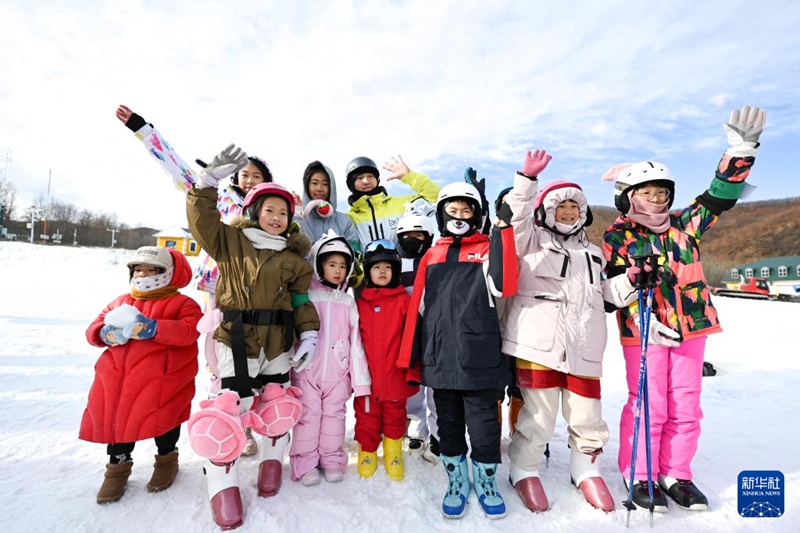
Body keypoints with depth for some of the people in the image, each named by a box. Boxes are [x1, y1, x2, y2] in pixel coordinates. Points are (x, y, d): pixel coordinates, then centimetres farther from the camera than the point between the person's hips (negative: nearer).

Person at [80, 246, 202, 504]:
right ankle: (118, 465, 36)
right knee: (115, 418, 12)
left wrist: (152, 328, -29)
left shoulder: (182, 303, -3)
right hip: (117, 377, 5)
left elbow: (188, 331, -20)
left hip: (162, 379, -5)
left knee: (163, 420, 8)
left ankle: (166, 459, 35)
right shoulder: (120, 302, 17)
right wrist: (106, 333, -12)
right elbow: (94, 328, 13)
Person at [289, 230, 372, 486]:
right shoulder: (305, 297, -2)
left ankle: (332, 460, 29)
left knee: (334, 415, 12)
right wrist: (289, 365, -3)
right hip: (307, 371, -2)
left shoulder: (348, 302, 5)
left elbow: (355, 342, 3)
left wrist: (360, 379, 1)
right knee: (308, 416, 5)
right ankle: (305, 464, 22)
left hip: (338, 373, 2)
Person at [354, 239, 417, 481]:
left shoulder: (404, 300, -5)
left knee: (395, 416, 16)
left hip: (395, 375, -1)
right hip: (367, 375, 1)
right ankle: (367, 453, 34)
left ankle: (393, 455, 35)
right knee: (366, 417, 14)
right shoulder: (360, 302, 1)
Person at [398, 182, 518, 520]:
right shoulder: (431, 257, 9)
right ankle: (456, 482, 36)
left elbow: (504, 286, -19)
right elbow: (417, 308, 9)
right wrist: (410, 358, 8)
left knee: (483, 428, 9)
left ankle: (486, 482, 33)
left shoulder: (486, 250, 1)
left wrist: (503, 233, -18)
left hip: (479, 360, -3)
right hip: (440, 361, 3)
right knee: (449, 427, 16)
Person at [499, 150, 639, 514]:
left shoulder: (593, 253, 25)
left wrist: (632, 279, 7)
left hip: (583, 350, 5)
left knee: (587, 416, 9)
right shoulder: (533, 241, 9)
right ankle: (524, 470, 23)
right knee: (539, 415, -1)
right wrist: (527, 181, -19)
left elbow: (610, 293, 25)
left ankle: (585, 469, 36)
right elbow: (515, 219, -10)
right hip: (538, 345, -4)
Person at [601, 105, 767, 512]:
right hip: (643, 330, -4)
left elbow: (719, 197, 5)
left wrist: (740, 152, -10)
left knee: (685, 406, 10)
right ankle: (638, 476, 17)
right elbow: (615, 286, -8)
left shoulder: (684, 225, 10)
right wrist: (642, 318, -20)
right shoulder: (617, 236, -2)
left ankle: (676, 475, 26)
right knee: (648, 405, 0)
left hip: (690, 325, 5)